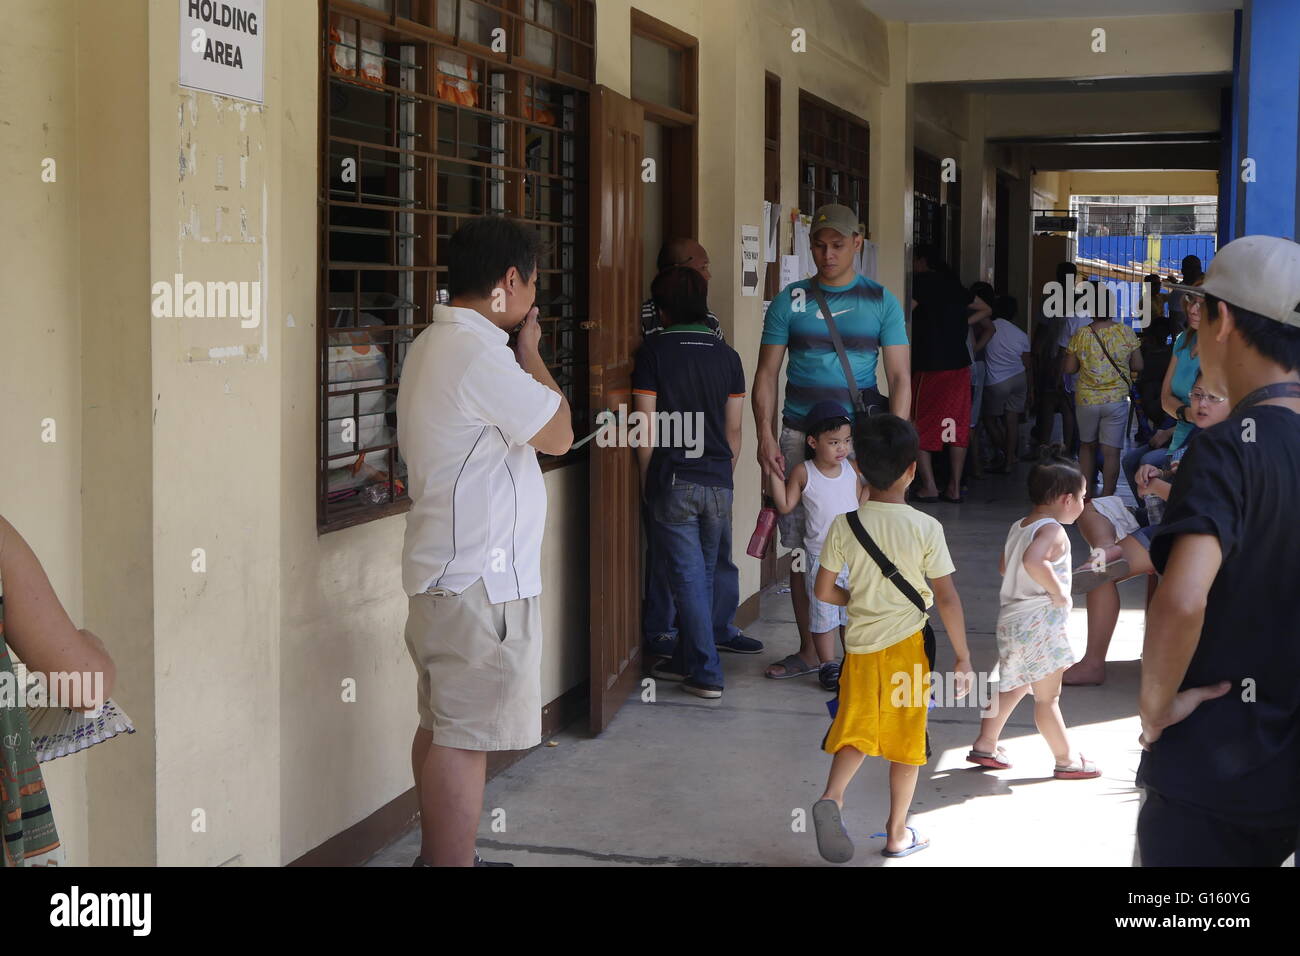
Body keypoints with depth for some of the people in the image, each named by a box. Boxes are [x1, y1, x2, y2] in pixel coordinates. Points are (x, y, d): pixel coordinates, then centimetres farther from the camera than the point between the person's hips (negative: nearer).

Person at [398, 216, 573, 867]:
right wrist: (530, 350, -2)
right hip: (480, 576, -11)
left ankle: (436, 854, 27)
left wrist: (517, 350, 11)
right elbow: (559, 435, -11)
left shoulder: (433, 344, 15)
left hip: (445, 569, 11)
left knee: (442, 725, 17)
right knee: (465, 735, -6)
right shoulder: (479, 353, -19)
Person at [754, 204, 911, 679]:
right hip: (799, 435, 2)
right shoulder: (790, 300, 8)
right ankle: (808, 648, 17)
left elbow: (900, 378, 2)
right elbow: (767, 373, 6)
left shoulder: (881, 302, 5)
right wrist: (765, 436, -6)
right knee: (800, 545, 5)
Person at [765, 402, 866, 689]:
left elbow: (860, 502, 10)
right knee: (823, 613, 4)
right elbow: (785, 506, -7)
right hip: (820, 557, -3)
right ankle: (827, 664, 16)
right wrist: (774, 473, -14)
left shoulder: (852, 469, 3)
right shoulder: (803, 472, -8)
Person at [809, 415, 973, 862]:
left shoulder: (843, 526, -6)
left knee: (858, 727, 13)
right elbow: (947, 599, -10)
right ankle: (897, 833, 21)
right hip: (908, 642, -2)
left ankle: (832, 796, -14)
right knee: (906, 739, 11)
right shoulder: (926, 528, -13)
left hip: (860, 641, 2)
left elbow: (824, 590, 0)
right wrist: (962, 657, -2)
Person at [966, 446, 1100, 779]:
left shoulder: (1018, 527, 11)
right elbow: (1033, 561, -36)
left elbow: (1004, 568, 24)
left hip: (1012, 618, 9)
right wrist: (1059, 591, -25)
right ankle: (1066, 761, 12)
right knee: (1047, 698, 1)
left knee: (1012, 686, 22)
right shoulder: (1052, 530, -16)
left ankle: (985, 745, 28)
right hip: (1039, 623, -9)